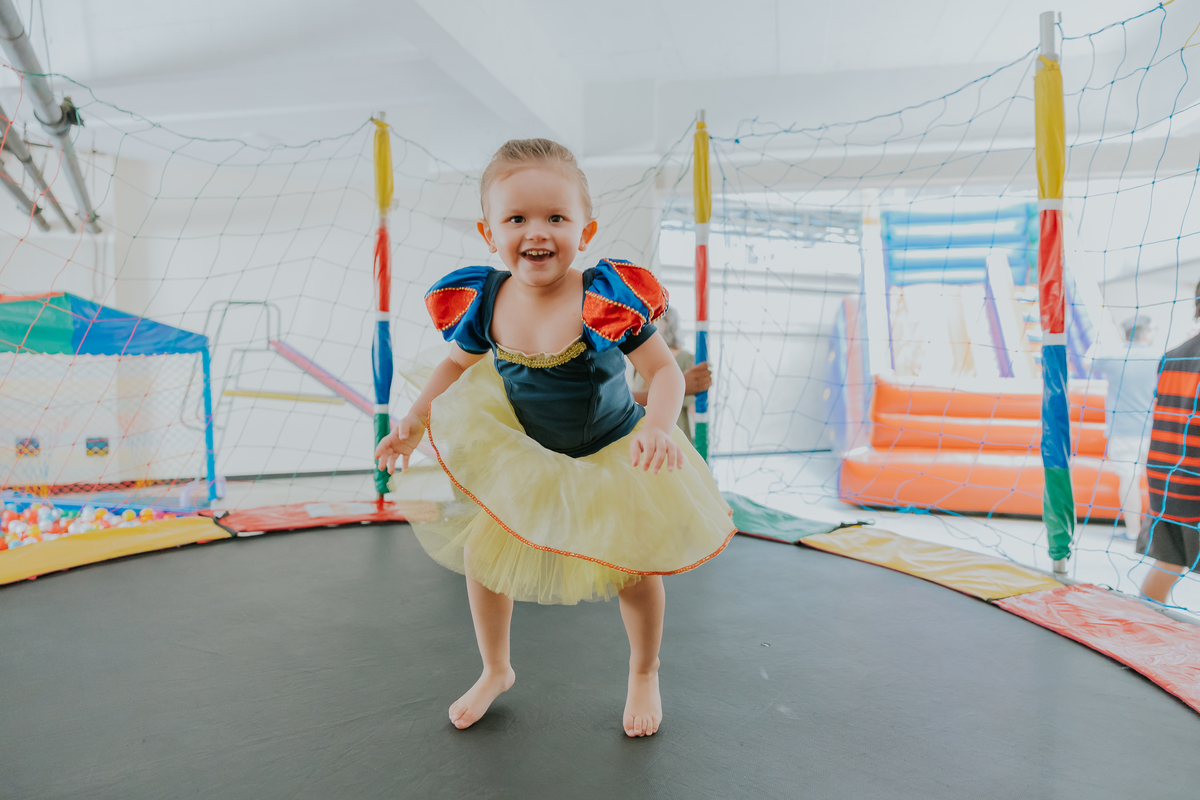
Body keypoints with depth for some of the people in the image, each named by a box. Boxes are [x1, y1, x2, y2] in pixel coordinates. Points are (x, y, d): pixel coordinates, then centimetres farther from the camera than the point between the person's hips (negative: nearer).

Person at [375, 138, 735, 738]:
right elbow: (459, 362, 5)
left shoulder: (608, 298, -26)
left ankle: (643, 673, 36)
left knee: (634, 568, 3)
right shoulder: (483, 302, -15)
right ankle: (495, 671, 35)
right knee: (482, 555, 6)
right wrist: (414, 422, -3)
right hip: (522, 454, 3)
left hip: (612, 455, -3)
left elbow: (664, 371, -20)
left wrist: (658, 429, -39)